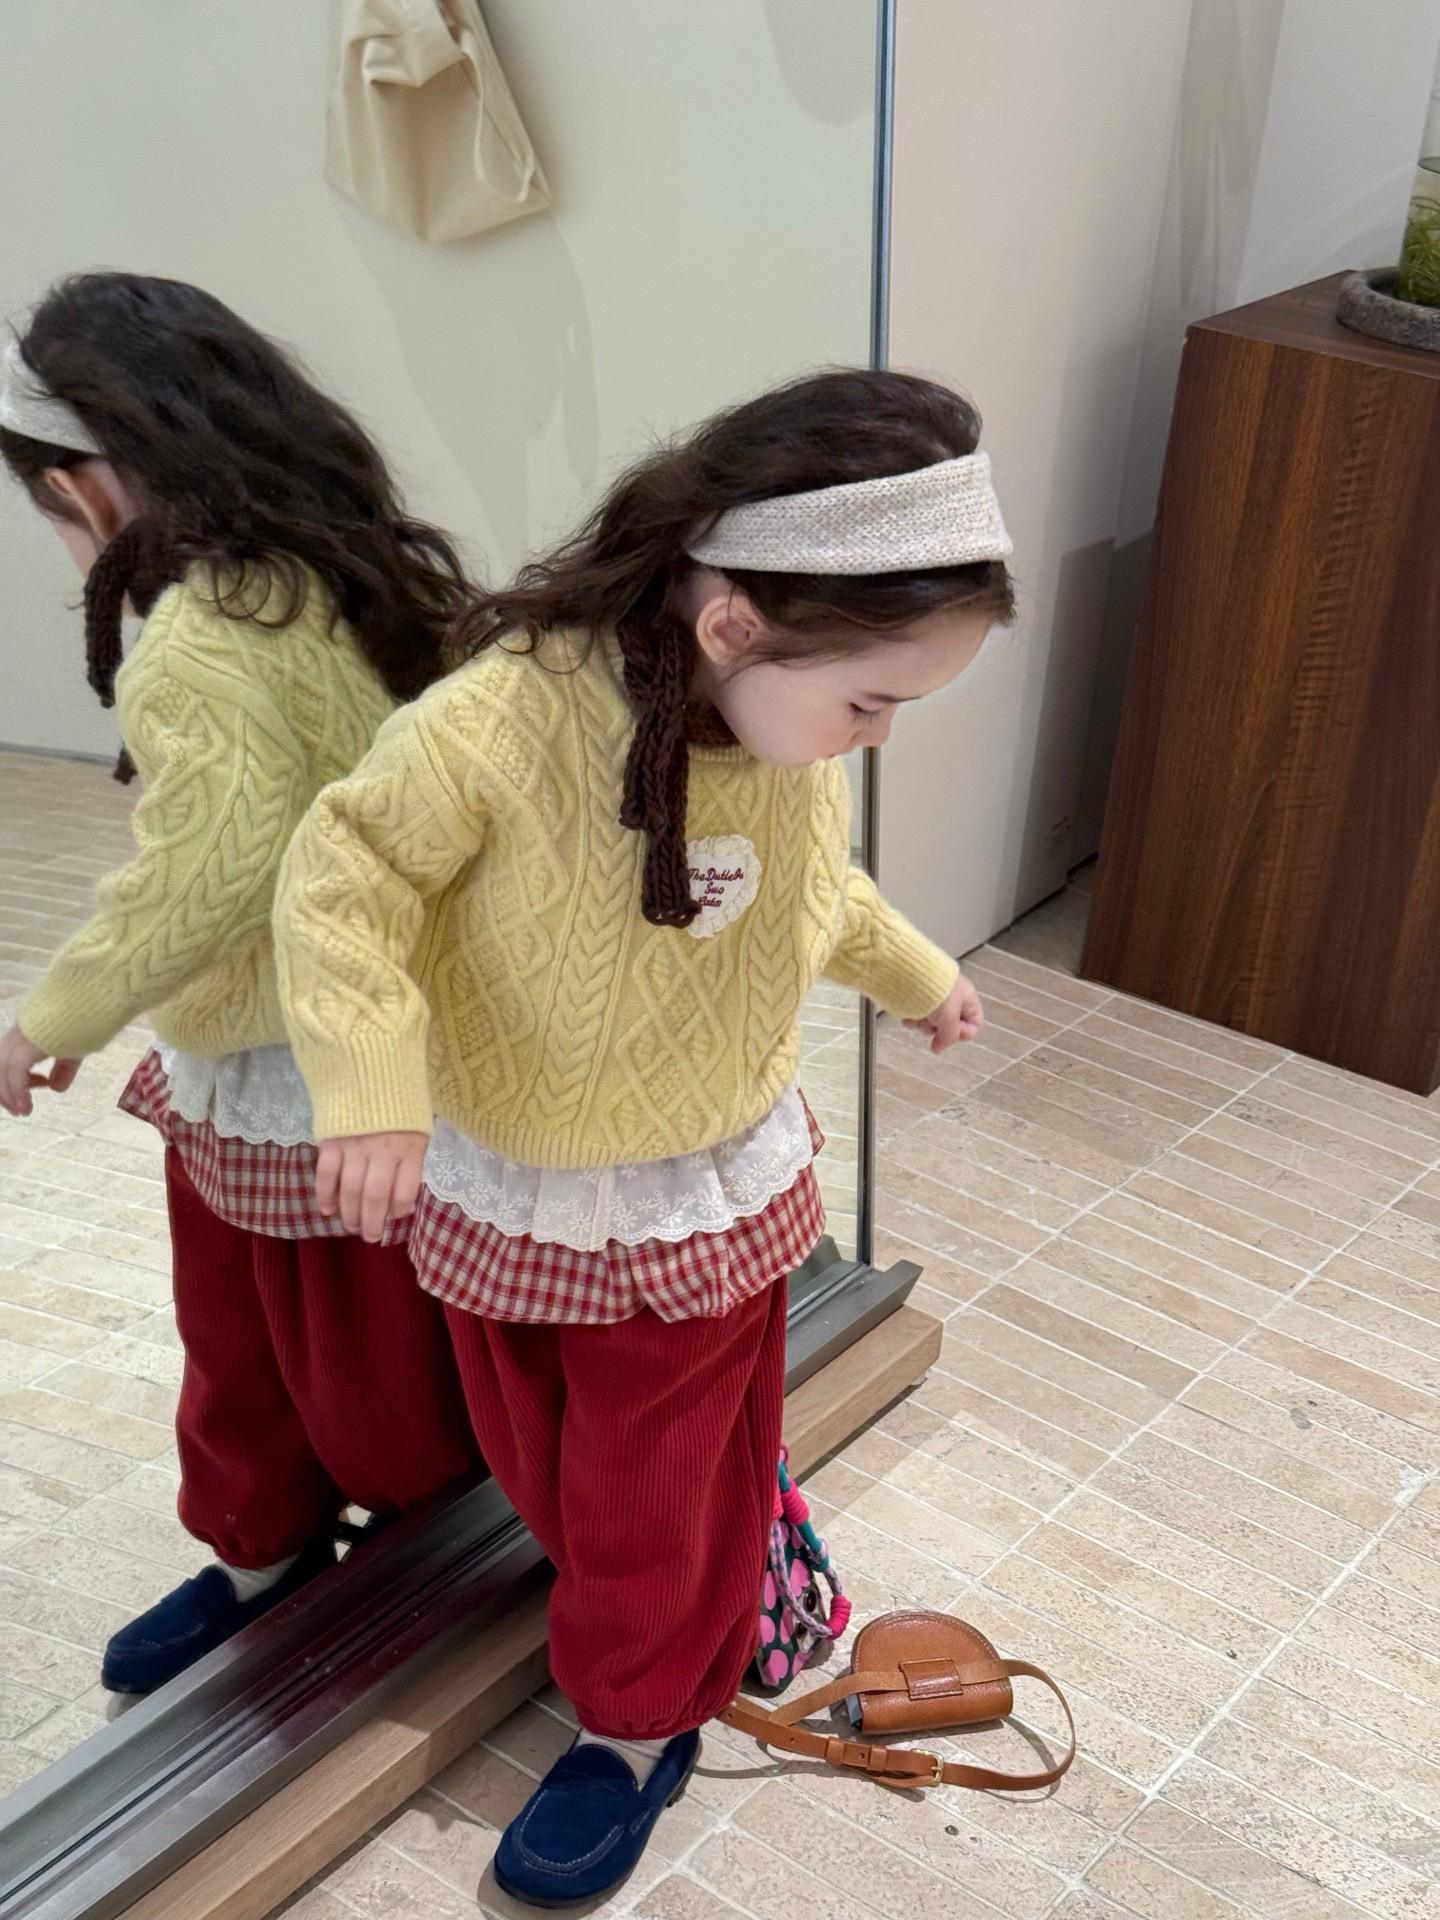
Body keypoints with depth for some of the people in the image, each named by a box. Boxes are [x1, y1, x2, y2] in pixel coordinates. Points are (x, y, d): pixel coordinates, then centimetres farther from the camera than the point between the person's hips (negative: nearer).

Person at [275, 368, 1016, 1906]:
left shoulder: (797, 739, -15)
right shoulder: (501, 723, -33)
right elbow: (346, 876, -21)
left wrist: (917, 973, 20)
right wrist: (371, 1088, -31)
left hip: (702, 1208, 2)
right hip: (499, 1196, -1)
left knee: (660, 1497, 17)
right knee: (536, 1461, 24)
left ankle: (641, 1725, 42)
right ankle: (632, 1623, 54)